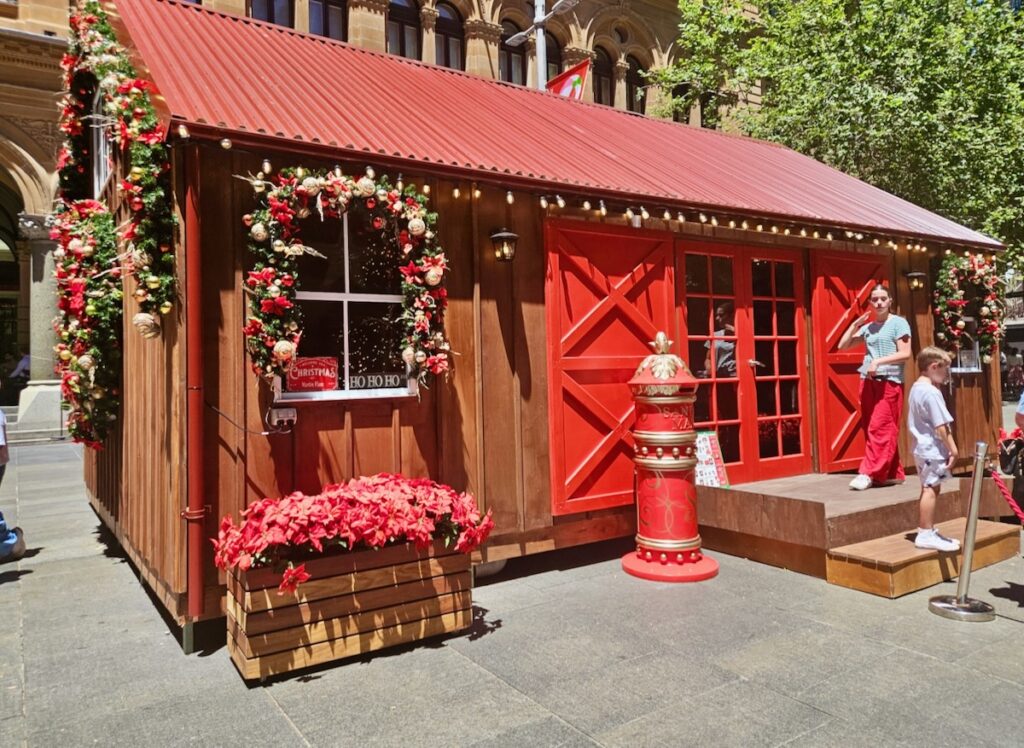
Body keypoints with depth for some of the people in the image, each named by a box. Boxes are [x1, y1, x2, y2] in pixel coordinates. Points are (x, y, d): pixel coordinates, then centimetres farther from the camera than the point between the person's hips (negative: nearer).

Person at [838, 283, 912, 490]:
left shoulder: (898, 323, 0)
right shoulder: (867, 327, 16)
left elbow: (905, 354, -9)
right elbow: (843, 345, 15)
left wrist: (878, 361, -18)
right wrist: (855, 324, 8)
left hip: (889, 382, -6)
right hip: (868, 382, 7)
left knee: (880, 429, -11)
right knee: (870, 429, 6)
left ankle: (869, 473, -13)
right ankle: (893, 474, 14)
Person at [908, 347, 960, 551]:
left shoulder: (916, 388, 12)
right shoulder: (932, 392, -18)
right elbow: (941, 426, -20)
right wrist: (952, 448, -14)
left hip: (921, 448, 11)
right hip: (932, 449, -11)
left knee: (929, 488, 17)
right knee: (930, 489, -7)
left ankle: (927, 531, 25)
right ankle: (926, 534, -3)